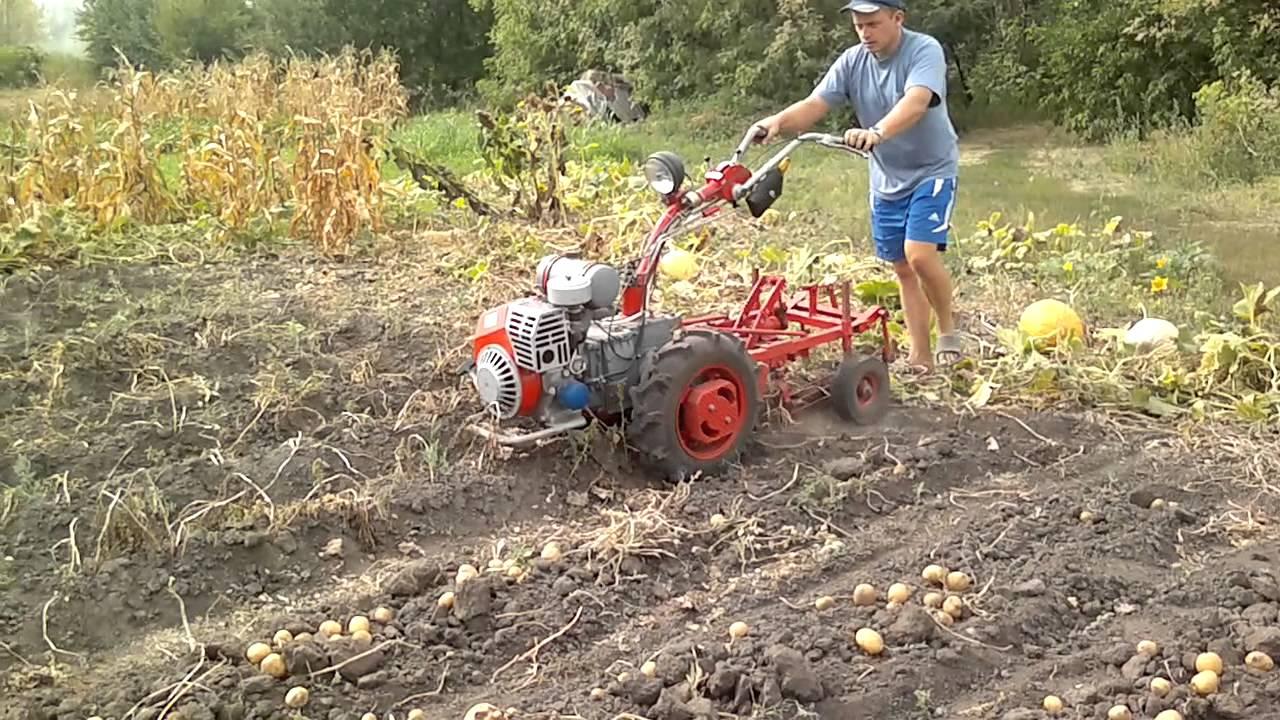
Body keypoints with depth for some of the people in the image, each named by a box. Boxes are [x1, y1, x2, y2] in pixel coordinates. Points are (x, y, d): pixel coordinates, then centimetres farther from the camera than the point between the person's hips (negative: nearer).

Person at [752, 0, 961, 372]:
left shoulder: (925, 51, -19)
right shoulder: (852, 61, -5)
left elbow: (915, 103, -38)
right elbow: (814, 105, -15)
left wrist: (877, 132, -57)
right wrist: (779, 122, -37)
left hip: (932, 171, -5)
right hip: (886, 180, 6)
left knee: (919, 254, -21)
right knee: (902, 268, 8)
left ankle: (948, 329, 5)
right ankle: (920, 355, 18)